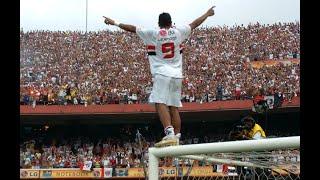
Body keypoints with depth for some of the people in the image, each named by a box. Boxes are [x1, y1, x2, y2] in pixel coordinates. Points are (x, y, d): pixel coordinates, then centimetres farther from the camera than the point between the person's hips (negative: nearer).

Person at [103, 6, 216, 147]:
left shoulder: (153, 33, 3)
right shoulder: (178, 32, 10)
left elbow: (132, 28, 9)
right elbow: (194, 24, 23)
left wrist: (115, 23, 19)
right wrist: (207, 14, 38)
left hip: (162, 73, -5)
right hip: (177, 75, 5)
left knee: (160, 103, -14)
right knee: (174, 107, 7)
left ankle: (170, 134, -32)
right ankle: (177, 138, 4)